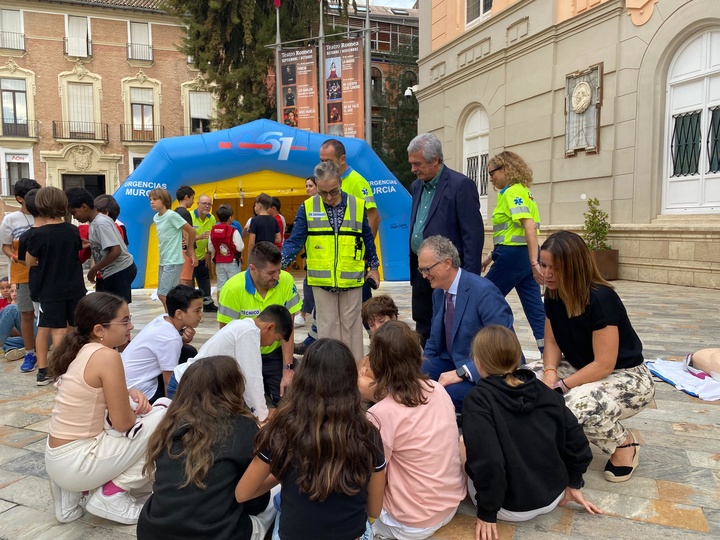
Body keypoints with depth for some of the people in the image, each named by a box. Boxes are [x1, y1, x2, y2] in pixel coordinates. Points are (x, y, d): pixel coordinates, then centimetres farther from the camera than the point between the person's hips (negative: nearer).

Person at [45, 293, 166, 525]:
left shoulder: (81, 350, 4)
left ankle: (71, 493, 18)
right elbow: (123, 423, -17)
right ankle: (112, 493, 1)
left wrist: (131, 393, 1)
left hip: (58, 459, 9)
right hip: (75, 463, -8)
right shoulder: (107, 356, -21)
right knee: (164, 418, -7)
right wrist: (138, 409, 5)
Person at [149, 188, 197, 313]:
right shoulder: (155, 218, 9)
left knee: (163, 295, -10)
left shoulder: (172, 215, -13)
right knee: (162, 295, 11)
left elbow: (191, 231, -8)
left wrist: (189, 250, 5)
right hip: (163, 261, 8)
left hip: (173, 261, -8)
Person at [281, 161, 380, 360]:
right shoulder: (307, 208, -2)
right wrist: (280, 262, -19)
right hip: (321, 281, 0)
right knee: (327, 327, 9)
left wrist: (373, 266, 12)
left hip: (352, 280, 0)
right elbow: (295, 241, -4)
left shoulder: (358, 205, 0)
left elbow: (367, 239, 10)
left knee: (351, 326, 10)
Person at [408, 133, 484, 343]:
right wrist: (413, 269, 14)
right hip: (420, 272, 8)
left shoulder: (461, 185, -12)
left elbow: (474, 235, -15)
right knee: (423, 331, 15)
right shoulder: (417, 186, 12)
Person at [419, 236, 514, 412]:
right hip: (454, 364, 8)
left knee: (449, 391, -33)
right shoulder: (439, 292, 4)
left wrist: (462, 373, -30)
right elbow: (435, 341, 14)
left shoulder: (484, 291, -22)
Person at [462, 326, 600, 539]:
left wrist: (487, 512, -14)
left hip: (512, 508, -5)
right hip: (553, 497, 5)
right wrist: (573, 485, 16)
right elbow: (575, 438, 2)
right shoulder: (544, 390, -3)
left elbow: (487, 459, -26)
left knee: (461, 442, 14)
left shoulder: (477, 398, -19)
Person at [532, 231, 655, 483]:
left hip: (627, 377, -7)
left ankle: (624, 442, -2)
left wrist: (560, 386, -24)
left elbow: (604, 365, -28)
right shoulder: (553, 295, -6)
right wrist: (549, 374, -18)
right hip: (581, 368, 8)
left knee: (576, 409, -36)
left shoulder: (600, 299, -29)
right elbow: (551, 342, 1)